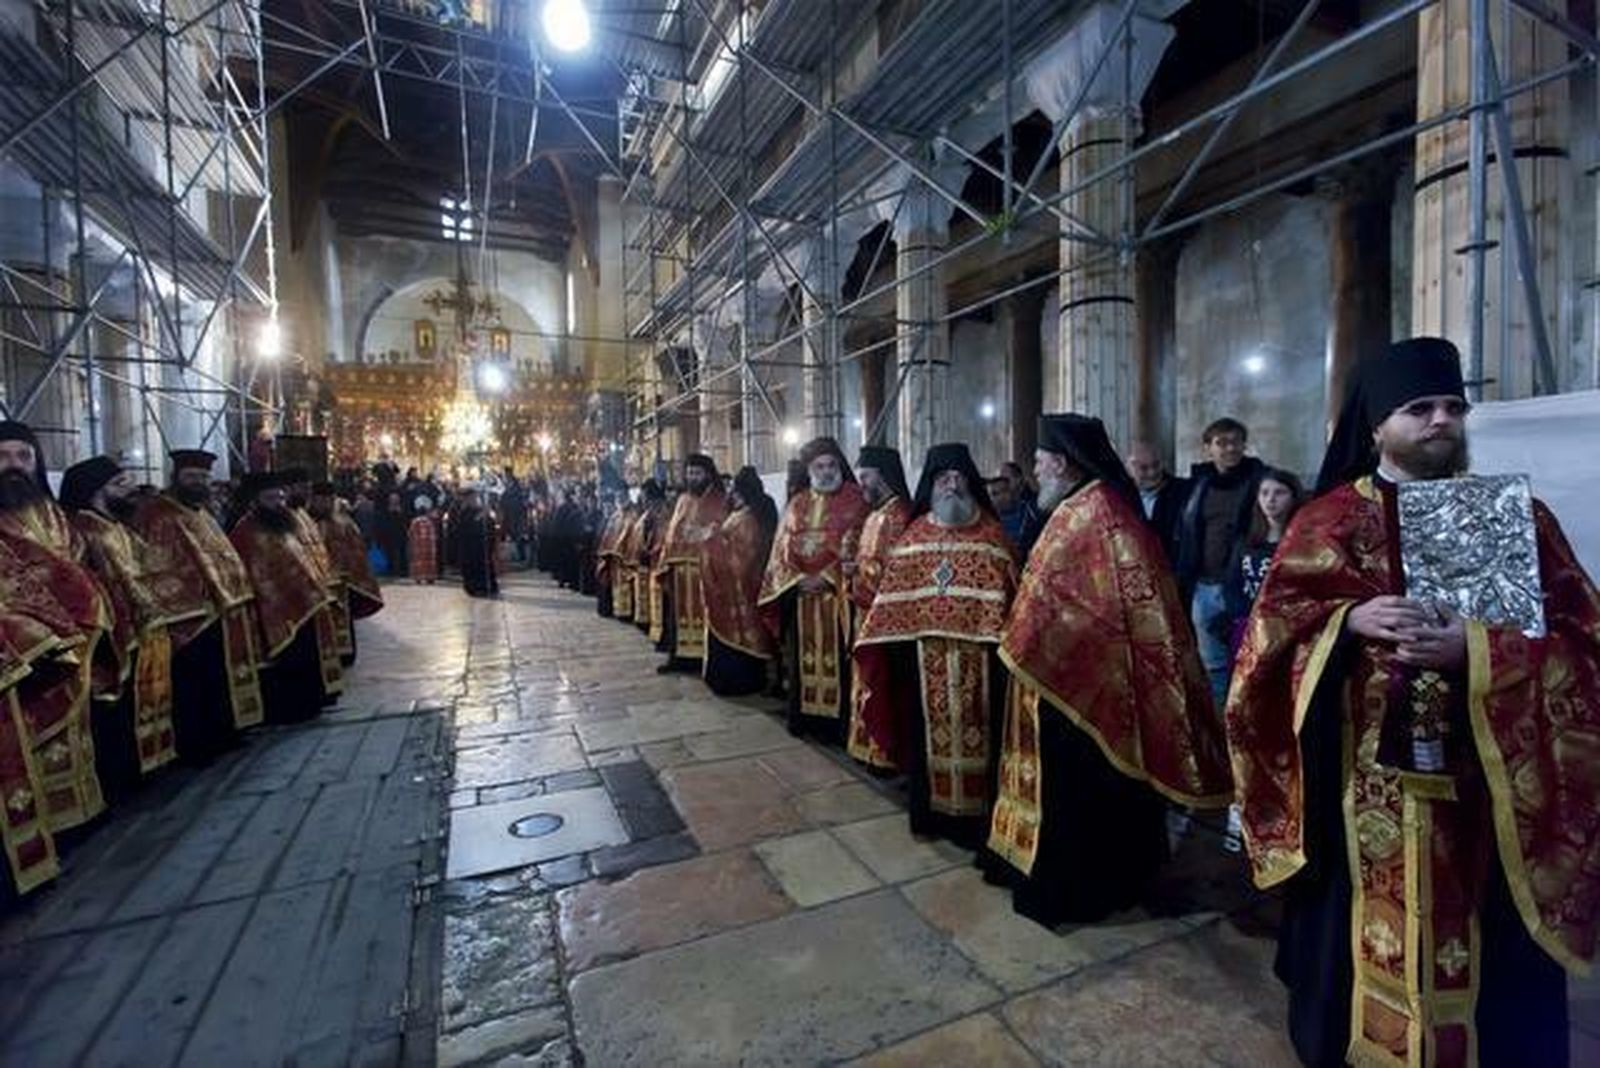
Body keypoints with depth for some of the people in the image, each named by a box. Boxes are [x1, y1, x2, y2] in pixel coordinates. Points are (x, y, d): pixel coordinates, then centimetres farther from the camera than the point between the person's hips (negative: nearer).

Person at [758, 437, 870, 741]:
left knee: (835, 656, -2)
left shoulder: (855, 501, 1)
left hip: (836, 592, -4)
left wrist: (826, 577, -14)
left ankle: (837, 717, 7)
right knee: (802, 656, 9)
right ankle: (802, 714, 20)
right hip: (798, 592, 4)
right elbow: (782, 548, 9)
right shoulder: (796, 504, 14)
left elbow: (856, 549, -7)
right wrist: (797, 578, -7)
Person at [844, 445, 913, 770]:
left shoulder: (897, 514, -15)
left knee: (878, 682, -1)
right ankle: (870, 744, 28)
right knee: (868, 678, 16)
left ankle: (884, 751, 11)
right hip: (866, 608, 10)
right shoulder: (876, 513, 15)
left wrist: (855, 568, -9)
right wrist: (853, 567, 2)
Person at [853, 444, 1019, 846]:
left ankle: (975, 811, 19)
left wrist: (1002, 638, -11)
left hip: (977, 650, -2)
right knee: (929, 726, 10)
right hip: (924, 650, 2)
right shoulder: (913, 536, 8)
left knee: (975, 726, 4)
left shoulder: (992, 534, 2)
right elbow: (894, 595, 7)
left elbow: (1005, 592, -2)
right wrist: (892, 639, 0)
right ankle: (933, 808, 26)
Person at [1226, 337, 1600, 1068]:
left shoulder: (1517, 516, 6)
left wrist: (1476, 647, -17)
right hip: (1361, 782, -1)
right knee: (1364, 934, 11)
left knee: (1480, 944, 11)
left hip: (1480, 778, 2)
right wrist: (1349, 621, -19)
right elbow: (1273, 627, -2)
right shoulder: (1329, 520, 1)